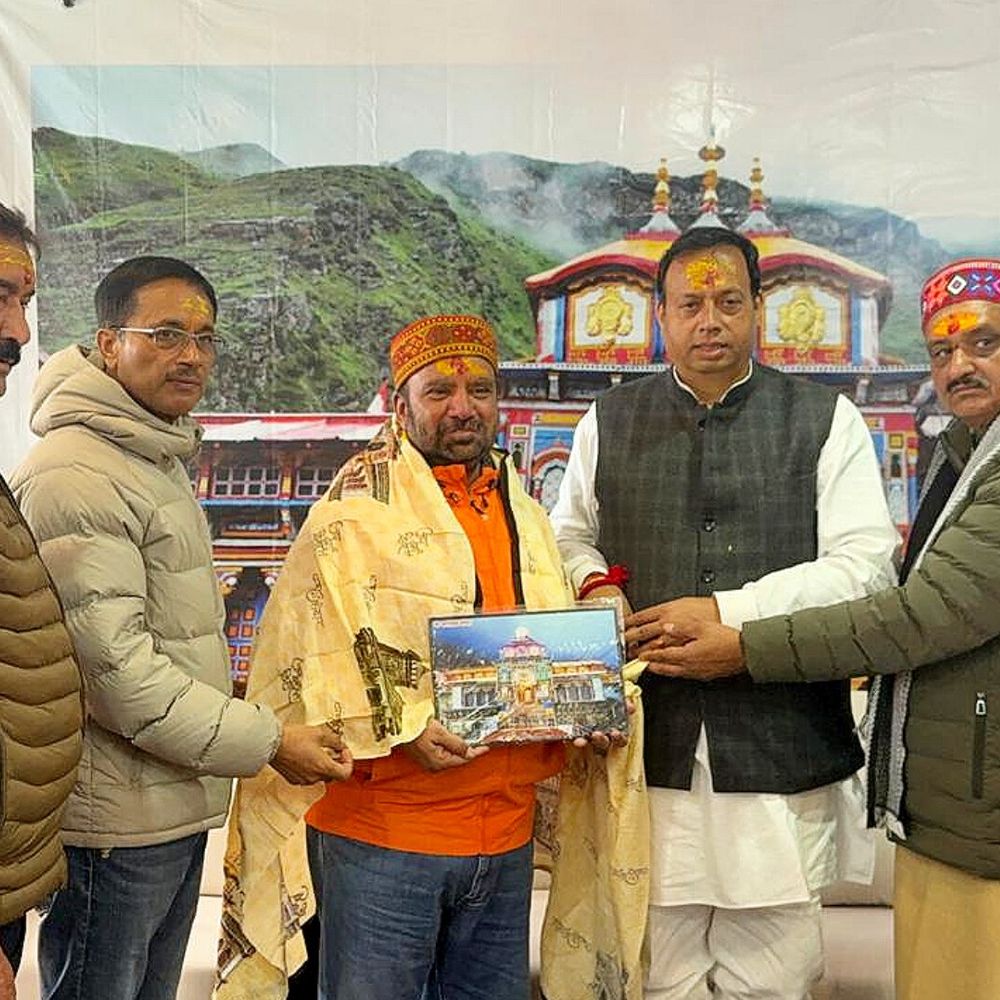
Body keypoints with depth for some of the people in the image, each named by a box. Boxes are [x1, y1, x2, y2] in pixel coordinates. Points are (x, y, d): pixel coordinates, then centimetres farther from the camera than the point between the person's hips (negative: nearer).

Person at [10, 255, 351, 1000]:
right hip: (116, 825, -9)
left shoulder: (161, 462, 13)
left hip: (178, 809, 9)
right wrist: (268, 743, -18)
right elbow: (115, 669, -23)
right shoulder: (73, 475, -18)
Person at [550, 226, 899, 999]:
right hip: (652, 742, 2)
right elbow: (570, 535, 19)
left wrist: (729, 612, -14)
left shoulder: (826, 420, 3)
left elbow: (866, 563, -5)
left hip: (781, 750, -1)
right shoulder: (609, 422, 10)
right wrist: (594, 584, -4)